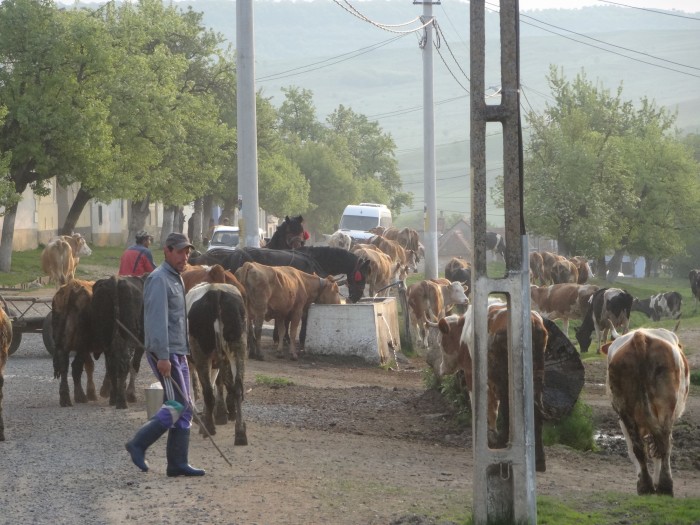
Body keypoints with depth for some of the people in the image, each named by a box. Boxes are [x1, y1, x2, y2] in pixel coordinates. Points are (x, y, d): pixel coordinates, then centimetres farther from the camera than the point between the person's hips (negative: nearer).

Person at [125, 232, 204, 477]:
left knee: (185, 408, 6)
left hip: (178, 353, 10)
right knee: (177, 404, -13)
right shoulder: (159, 279, -12)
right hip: (165, 354, -10)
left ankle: (178, 463, 6)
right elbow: (157, 319, -20)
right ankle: (139, 444, -6)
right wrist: (162, 356, -26)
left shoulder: (176, 279, 19)